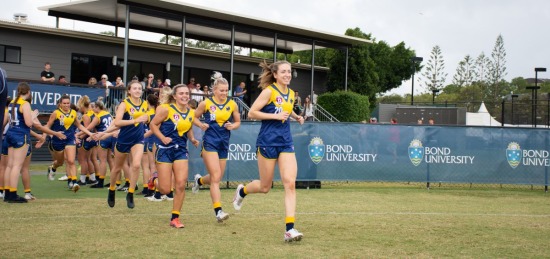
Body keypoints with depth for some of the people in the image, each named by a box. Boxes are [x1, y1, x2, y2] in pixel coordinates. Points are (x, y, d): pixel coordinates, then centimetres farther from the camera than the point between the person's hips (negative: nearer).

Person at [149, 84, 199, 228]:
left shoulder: (191, 113, 6)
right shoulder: (166, 109, -10)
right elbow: (153, 124, -5)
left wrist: (192, 139, 4)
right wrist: (163, 138, -18)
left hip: (181, 151, 4)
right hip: (165, 150, -4)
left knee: (181, 184, -9)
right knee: (165, 190, -3)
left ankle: (175, 218, 3)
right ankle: (155, 180, 34)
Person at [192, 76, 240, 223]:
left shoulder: (232, 104, 5)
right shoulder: (206, 103, -3)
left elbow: (238, 122, 14)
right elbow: (194, 117, 9)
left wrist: (232, 126, -8)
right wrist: (201, 125, -11)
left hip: (224, 143, 4)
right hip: (210, 142, -4)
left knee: (217, 178, 14)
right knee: (216, 178, -14)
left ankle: (199, 180, 48)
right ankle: (218, 211, -15)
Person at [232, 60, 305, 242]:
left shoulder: (291, 94, 10)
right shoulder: (269, 91, -10)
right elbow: (252, 113, -12)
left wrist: (295, 117, 10)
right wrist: (276, 116, -18)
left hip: (286, 143, 5)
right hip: (268, 142, -5)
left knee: (290, 183, -11)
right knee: (264, 187, 7)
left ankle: (290, 229, -12)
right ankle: (242, 191, 42)